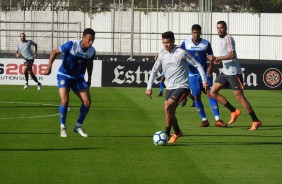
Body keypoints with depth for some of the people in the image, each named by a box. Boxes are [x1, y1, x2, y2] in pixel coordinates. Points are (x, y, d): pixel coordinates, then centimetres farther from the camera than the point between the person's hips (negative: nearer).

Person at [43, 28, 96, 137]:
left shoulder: (92, 51, -9)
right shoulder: (71, 45, -23)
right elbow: (55, 52, -12)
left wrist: (89, 79, 16)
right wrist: (49, 66, -25)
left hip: (78, 78, 5)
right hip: (64, 76, -5)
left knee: (87, 102, -7)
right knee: (65, 100, -22)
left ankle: (78, 126, 13)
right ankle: (63, 127, -1)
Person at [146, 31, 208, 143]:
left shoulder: (181, 53, -10)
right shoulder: (162, 55, 6)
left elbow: (197, 65, -6)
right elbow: (154, 70, 16)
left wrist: (204, 80, -12)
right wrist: (149, 87, 9)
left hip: (182, 87, -6)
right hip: (169, 87, 6)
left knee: (168, 106, -23)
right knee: (170, 112, 8)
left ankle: (166, 134, -15)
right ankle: (177, 132, 33)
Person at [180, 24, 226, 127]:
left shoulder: (206, 44, 1)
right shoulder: (186, 43, 1)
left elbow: (211, 56, 8)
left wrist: (210, 66, -10)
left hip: (204, 73, -1)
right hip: (192, 74, 1)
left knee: (211, 94, -11)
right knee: (196, 97, 0)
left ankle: (217, 120, -13)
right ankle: (204, 120, 11)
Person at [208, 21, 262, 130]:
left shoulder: (228, 38, -13)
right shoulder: (221, 39, 15)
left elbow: (232, 55, -26)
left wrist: (216, 58, -27)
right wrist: (219, 60, 10)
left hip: (233, 72, -9)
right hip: (225, 71, 9)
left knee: (239, 97, -10)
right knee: (213, 92, 5)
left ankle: (256, 121, -4)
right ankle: (234, 111, 12)